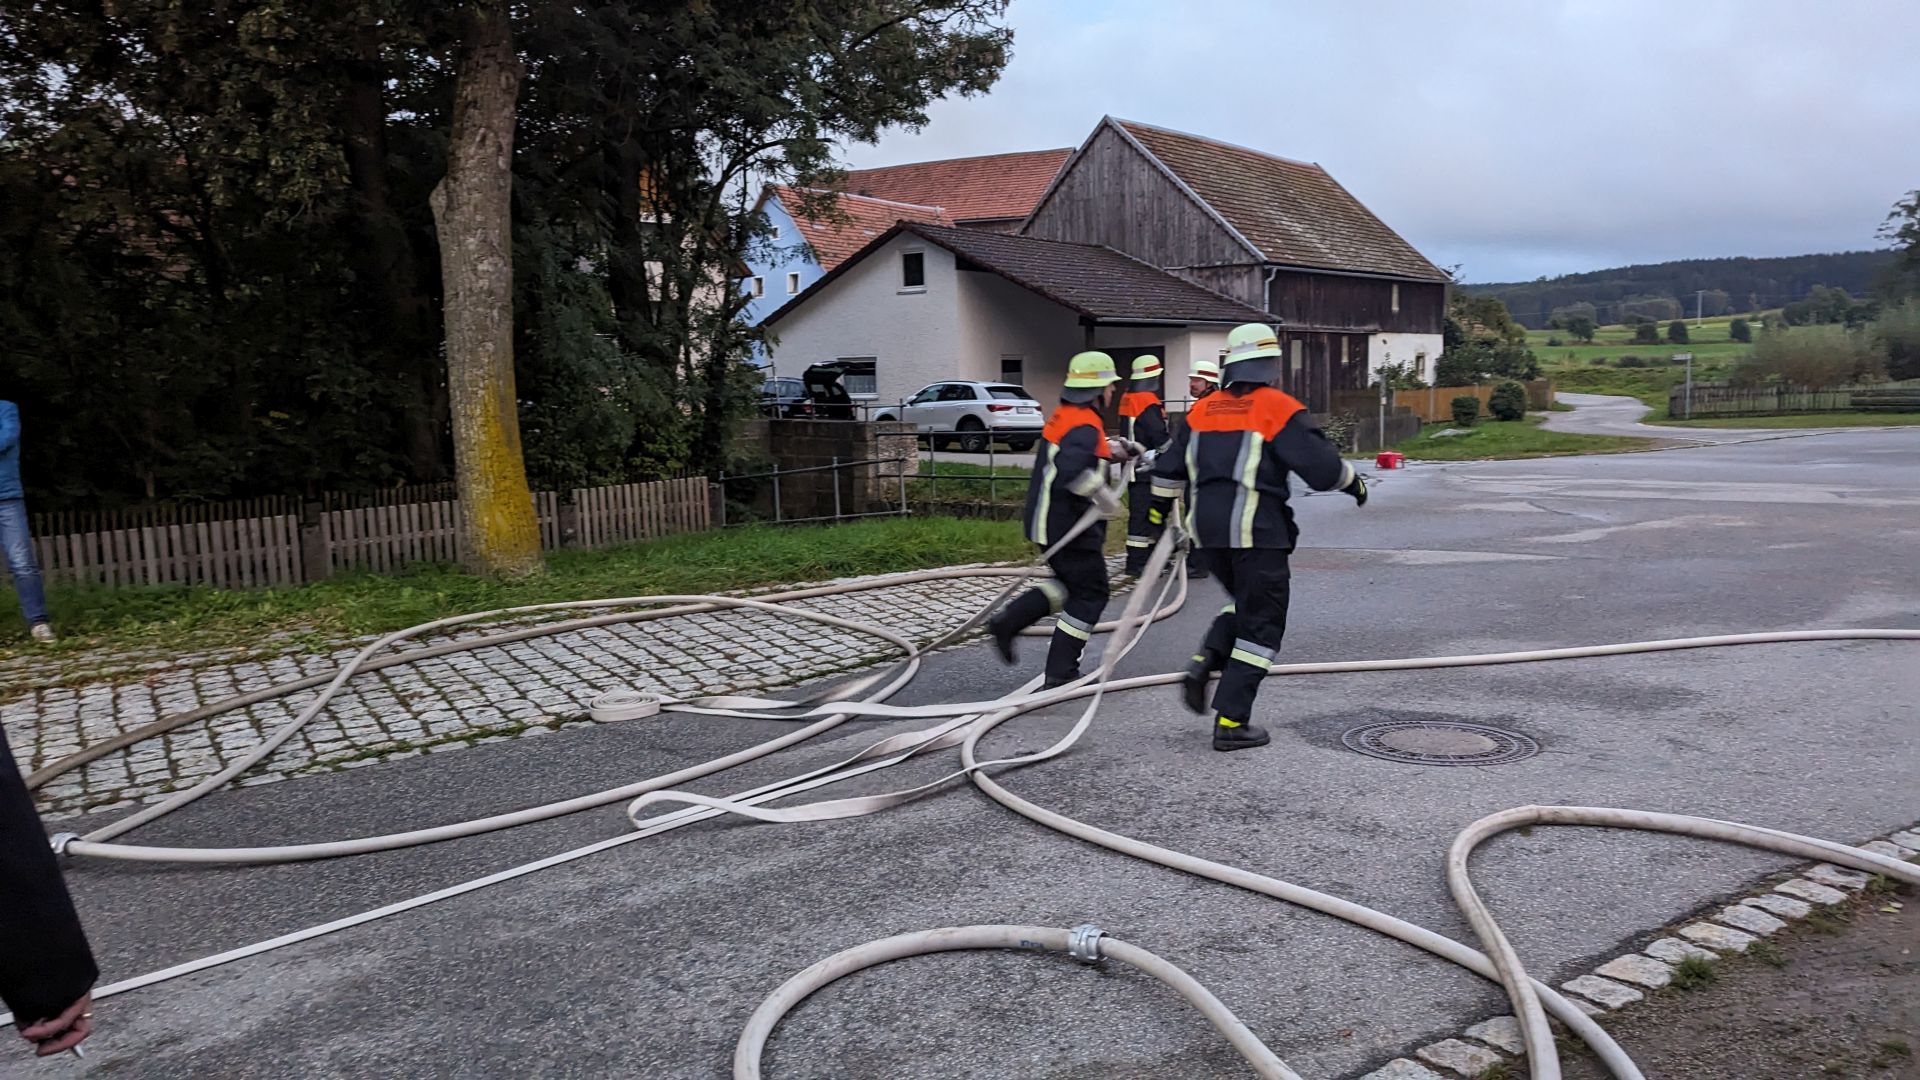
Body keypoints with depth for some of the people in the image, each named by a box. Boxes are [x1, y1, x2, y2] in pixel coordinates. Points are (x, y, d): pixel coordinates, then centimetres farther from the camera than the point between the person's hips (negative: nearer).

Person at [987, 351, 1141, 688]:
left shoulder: (1064, 416, 10)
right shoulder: (1086, 425, -19)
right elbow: (1071, 468, -37)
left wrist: (1113, 450, 23)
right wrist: (1103, 495, -27)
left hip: (1047, 519, 9)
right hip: (1069, 525, -9)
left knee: (1071, 582, 24)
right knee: (1090, 594, 2)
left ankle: (1008, 620, 15)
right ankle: (1061, 672, 5)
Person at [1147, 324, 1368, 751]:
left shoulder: (1202, 410, 9)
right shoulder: (1279, 409, -8)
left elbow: (1171, 466, 16)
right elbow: (1321, 465, -10)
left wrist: (1161, 504, 32)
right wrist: (1354, 483, 10)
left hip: (1208, 527, 6)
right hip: (1256, 530, -6)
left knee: (1244, 602, 27)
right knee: (1260, 623, 3)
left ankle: (1203, 665, 7)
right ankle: (1231, 723, 1)